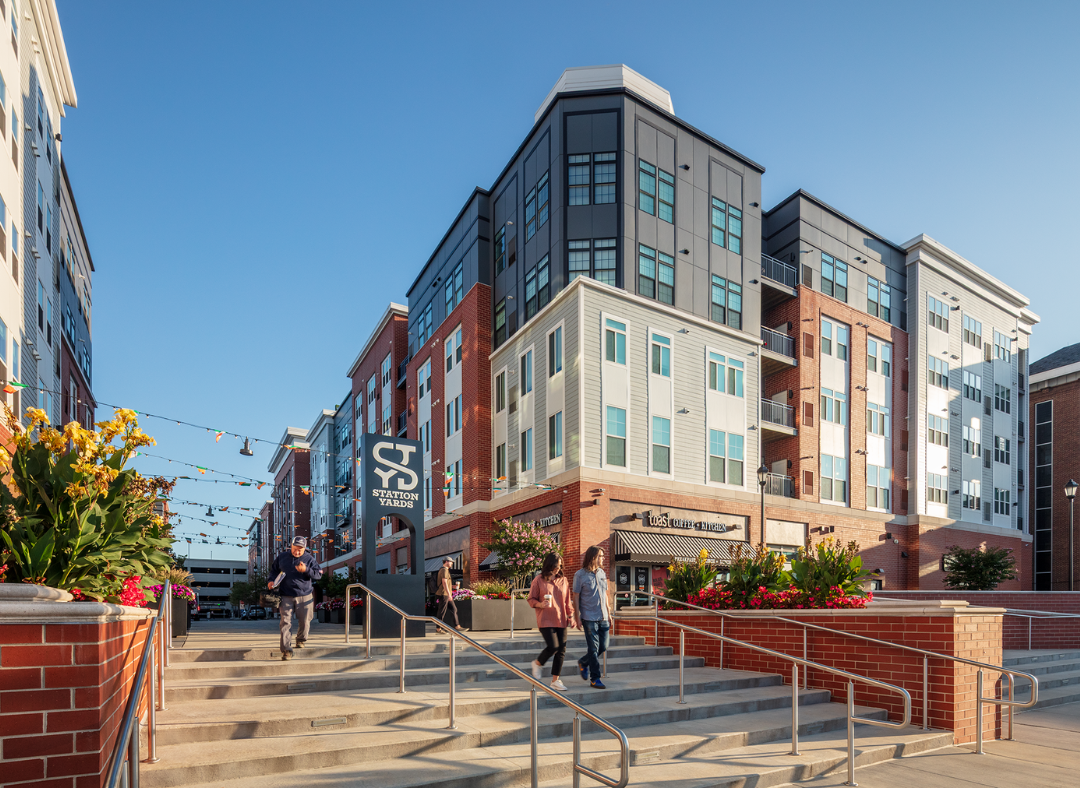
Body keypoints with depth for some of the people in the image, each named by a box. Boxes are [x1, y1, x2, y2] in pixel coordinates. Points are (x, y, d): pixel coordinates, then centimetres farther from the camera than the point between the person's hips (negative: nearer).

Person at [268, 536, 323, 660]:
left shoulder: (309, 559, -1)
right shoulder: (282, 557, 6)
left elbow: (318, 574, -5)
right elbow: (274, 569, 19)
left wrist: (306, 570, -21)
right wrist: (271, 580, 2)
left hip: (304, 596, 0)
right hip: (286, 597, 0)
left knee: (304, 621, 7)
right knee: (286, 622, -7)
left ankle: (300, 640, 36)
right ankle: (286, 650, -7)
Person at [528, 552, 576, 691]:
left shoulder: (563, 580, 9)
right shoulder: (539, 580, -3)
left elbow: (567, 600, 15)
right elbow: (531, 599, 1)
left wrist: (570, 616, 9)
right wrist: (540, 604, -18)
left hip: (561, 621, 5)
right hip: (545, 620, -5)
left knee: (561, 650, 2)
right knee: (553, 646, -15)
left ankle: (555, 680, 15)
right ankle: (538, 663, 16)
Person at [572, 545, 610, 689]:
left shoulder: (602, 573, 10)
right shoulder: (580, 574, -7)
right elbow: (576, 597, -6)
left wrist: (609, 614, 15)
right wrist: (577, 618, -10)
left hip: (603, 618, 6)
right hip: (589, 618, -6)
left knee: (603, 647, 8)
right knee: (593, 648, -3)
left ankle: (583, 663, 32)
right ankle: (595, 679, 8)